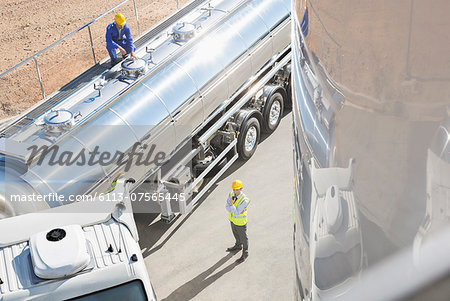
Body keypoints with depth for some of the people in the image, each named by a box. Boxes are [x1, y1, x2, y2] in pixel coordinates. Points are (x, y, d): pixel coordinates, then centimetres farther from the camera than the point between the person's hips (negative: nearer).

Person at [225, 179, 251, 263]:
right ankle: (238, 246, 55)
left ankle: (245, 254, 32)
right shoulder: (231, 194, -13)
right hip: (232, 219, 7)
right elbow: (227, 207, -12)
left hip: (240, 221, -7)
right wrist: (235, 210, -26)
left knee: (243, 237, 13)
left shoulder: (244, 200, -34)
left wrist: (232, 205, -43)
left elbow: (236, 213, -30)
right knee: (236, 234, 29)